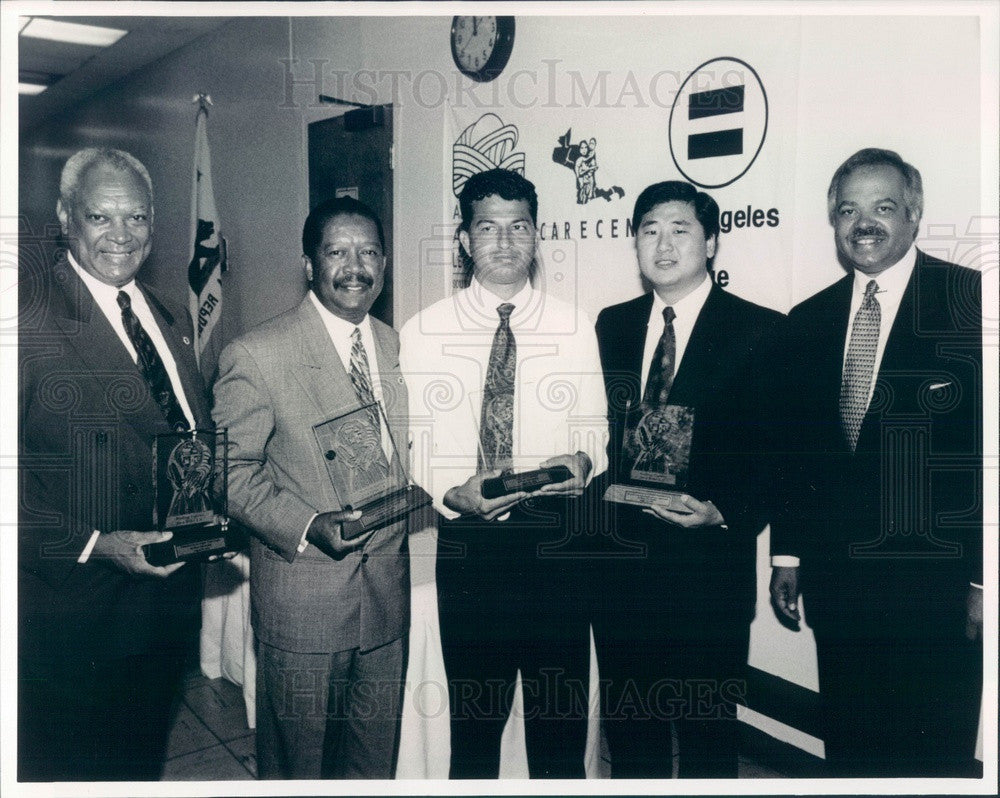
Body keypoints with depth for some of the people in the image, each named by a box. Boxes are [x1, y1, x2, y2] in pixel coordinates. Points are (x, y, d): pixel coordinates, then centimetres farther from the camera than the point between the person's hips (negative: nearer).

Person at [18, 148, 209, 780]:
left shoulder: (173, 319, 9)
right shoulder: (28, 309, -15)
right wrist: (90, 543, -24)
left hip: (170, 590, 6)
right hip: (75, 603, -6)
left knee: (143, 763, 25)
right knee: (68, 771, 17)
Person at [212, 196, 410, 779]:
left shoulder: (400, 348, 7)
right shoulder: (256, 355, -11)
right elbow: (234, 469, -9)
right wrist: (306, 526, -22)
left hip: (388, 593, 5)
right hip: (302, 596, -4)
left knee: (377, 758, 21)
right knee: (297, 761, 15)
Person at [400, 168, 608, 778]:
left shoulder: (575, 328, 4)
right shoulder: (423, 333, 0)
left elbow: (594, 429, 8)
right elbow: (413, 441, 1)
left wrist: (582, 460, -14)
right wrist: (450, 493, -16)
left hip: (555, 539, 1)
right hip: (467, 539, 0)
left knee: (562, 717, 13)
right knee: (474, 717, 16)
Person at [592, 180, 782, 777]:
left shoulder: (761, 331, -5)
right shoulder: (612, 325, 9)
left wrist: (724, 514, -19)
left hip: (709, 562, -3)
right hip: (620, 561, 4)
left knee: (707, 732, 14)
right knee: (627, 726, 18)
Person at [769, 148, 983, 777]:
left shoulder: (972, 300, -6)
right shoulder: (810, 319, 9)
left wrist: (982, 580, -11)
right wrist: (787, 555, 10)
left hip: (937, 584, -4)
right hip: (837, 581, 5)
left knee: (935, 758, 9)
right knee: (849, 752, 16)